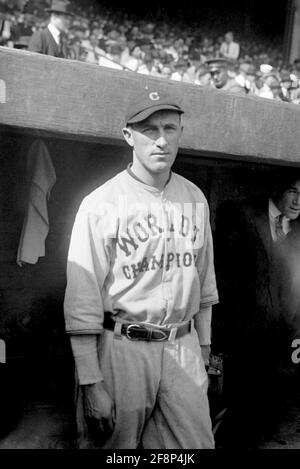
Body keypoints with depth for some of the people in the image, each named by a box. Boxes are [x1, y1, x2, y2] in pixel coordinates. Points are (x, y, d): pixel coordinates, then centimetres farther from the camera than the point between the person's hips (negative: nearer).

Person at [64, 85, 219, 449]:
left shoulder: (195, 198, 6)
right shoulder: (100, 204, -12)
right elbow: (82, 301, -13)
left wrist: (204, 346, 16)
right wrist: (91, 384, -15)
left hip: (183, 347, 5)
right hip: (120, 349, -4)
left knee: (196, 442, 11)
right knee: (111, 445, 7)